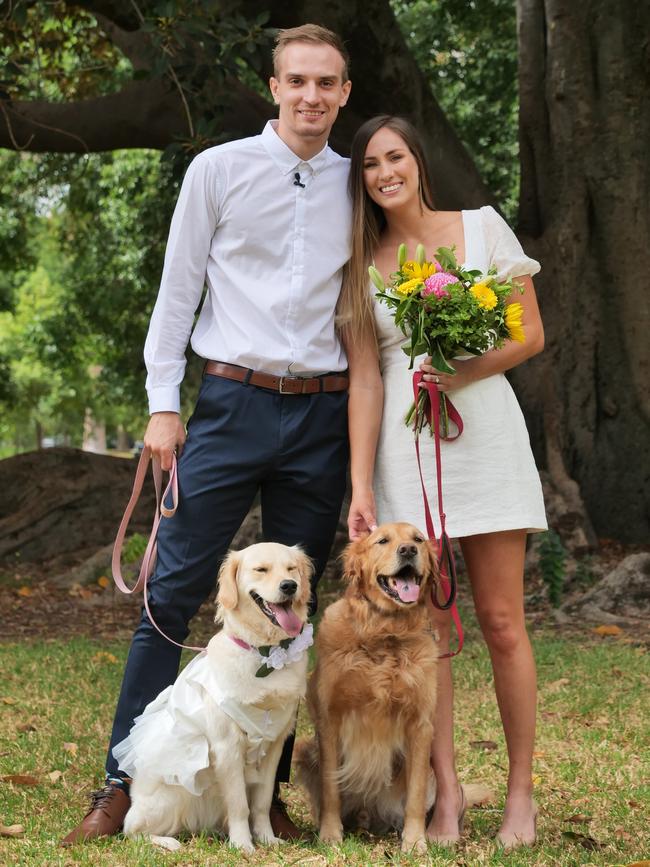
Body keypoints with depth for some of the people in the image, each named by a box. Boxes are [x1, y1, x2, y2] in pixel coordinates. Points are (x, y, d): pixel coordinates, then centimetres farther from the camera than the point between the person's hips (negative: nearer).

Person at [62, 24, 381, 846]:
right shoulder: (219, 169, 3)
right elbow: (178, 289, 4)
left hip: (324, 412, 3)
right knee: (172, 592, -6)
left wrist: (366, 450, 9)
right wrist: (162, 403, -3)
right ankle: (122, 784, 1)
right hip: (233, 403, -2)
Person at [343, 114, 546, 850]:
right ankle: (446, 791, 7)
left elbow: (530, 334, 3)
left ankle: (520, 791, 9)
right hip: (403, 440, 2)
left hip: (484, 428, -2)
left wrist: (463, 373, -14)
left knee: (501, 622, -1)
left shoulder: (482, 227, 4)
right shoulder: (362, 262, 11)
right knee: (424, 625, 0)